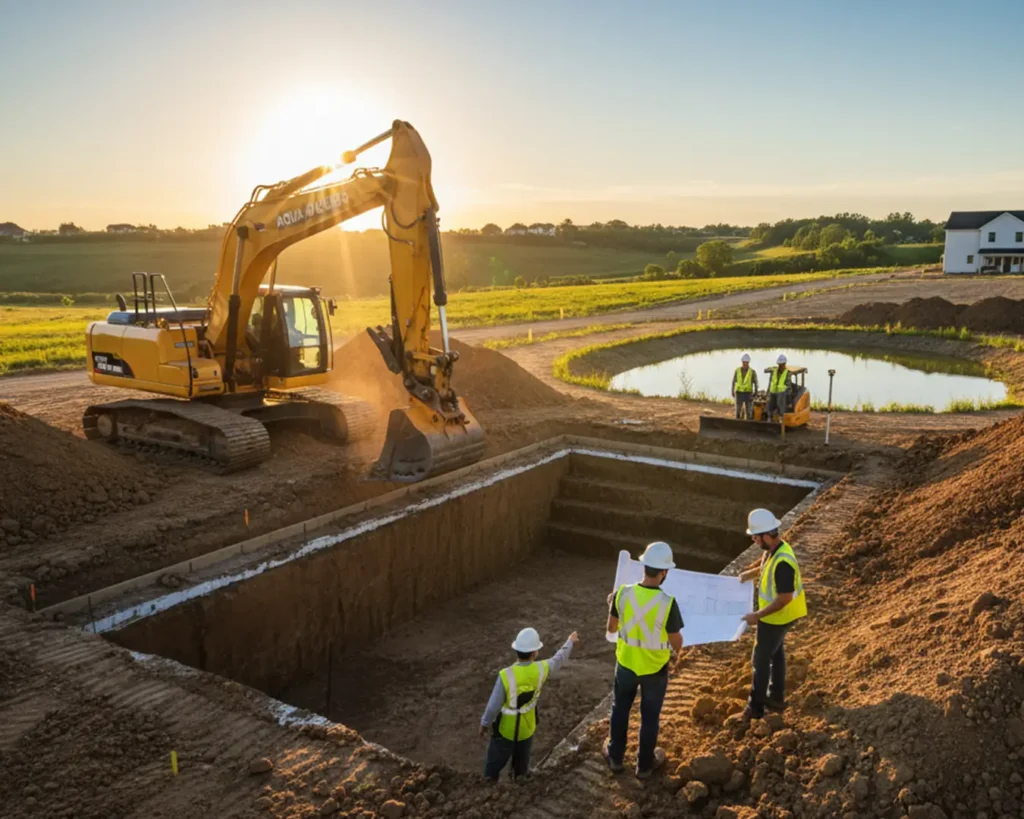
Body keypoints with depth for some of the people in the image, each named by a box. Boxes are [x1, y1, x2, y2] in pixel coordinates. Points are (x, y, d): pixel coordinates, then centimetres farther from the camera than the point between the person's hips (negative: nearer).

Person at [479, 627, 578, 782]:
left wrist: (484, 723, -4)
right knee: (521, 763, 28)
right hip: (526, 729, 3)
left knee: (495, 762, 19)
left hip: (505, 730, -3)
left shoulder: (506, 675, -33)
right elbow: (558, 659, -1)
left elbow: (494, 705, -23)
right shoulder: (541, 670, -22)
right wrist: (570, 642, 18)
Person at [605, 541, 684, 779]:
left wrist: (611, 605, 15)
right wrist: (674, 629, 4)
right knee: (649, 717, 19)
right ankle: (645, 765, 36)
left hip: (626, 664, 3)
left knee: (620, 710, 24)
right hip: (654, 668, -2)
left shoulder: (623, 593, -18)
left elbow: (611, 629, -2)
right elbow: (677, 645, -16)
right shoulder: (668, 603, -27)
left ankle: (615, 757, 40)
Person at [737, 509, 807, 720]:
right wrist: (751, 573, 5)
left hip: (777, 617, -10)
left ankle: (755, 708, 18)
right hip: (775, 614, 10)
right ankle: (776, 697, 42)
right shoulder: (773, 549, -5)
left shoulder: (782, 562, -34)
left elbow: (785, 598, -32)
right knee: (775, 652, 24)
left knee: (761, 659, 4)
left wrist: (757, 615, -27)